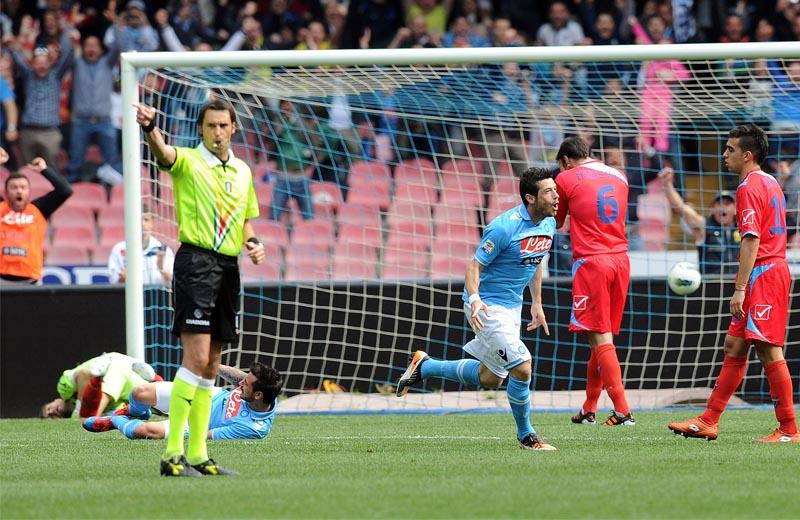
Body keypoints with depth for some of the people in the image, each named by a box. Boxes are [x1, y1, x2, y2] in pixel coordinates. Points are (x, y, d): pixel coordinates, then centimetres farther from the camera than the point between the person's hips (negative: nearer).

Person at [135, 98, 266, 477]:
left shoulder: (243, 172, 17)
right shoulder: (188, 162, -3)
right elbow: (164, 153, -26)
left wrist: (253, 243, 3)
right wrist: (150, 129, -48)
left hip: (229, 267, 7)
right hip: (195, 260, -7)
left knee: (211, 366, 8)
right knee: (197, 357, -16)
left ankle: (198, 454, 12)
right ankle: (173, 452, -17)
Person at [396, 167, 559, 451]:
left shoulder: (549, 224, 1)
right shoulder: (505, 227, -24)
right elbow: (475, 266, -19)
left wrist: (537, 304, 19)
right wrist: (474, 299, -36)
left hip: (512, 307, 9)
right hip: (487, 306, -9)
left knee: (489, 379, 17)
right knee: (522, 369, -18)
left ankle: (424, 366, 35)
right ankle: (526, 436, 1)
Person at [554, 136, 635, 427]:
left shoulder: (566, 179, -1)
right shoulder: (619, 177, 15)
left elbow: (556, 223, 11)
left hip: (591, 262, -6)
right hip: (620, 259, 6)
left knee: (601, 339, -7)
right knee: (603, 337, 13)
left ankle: (622, 411, -16)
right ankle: (589, 410, 20)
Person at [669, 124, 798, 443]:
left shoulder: (749, 187, -14)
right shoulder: (770, 183, 17)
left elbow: (752, 240, -20)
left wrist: (740, 289, -21)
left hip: (762, 274, -11)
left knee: (768, 350, -8)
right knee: (734, 346, 12)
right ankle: (709, 421, 15)